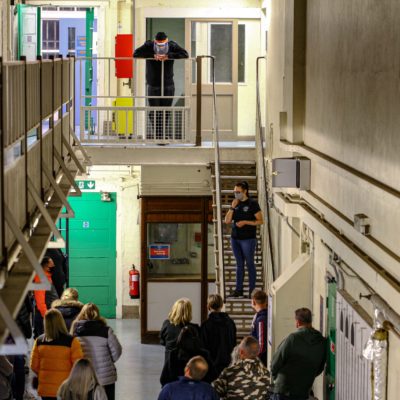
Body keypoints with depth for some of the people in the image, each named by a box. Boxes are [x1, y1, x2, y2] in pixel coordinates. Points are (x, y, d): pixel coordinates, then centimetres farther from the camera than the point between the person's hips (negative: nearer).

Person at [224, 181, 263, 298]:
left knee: (249, 264, 0)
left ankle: (252, 290, 4)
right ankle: (239, 289, 15)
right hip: (235, 238, 6)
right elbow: (227, 220, 5)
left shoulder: (252, 204, -6)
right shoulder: (236, 203, 10)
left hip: (248, 239, -5)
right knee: (239, 264, 10)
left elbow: (260, 221, -8)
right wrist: (232, 207, -6)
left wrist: (245, 222, -17)